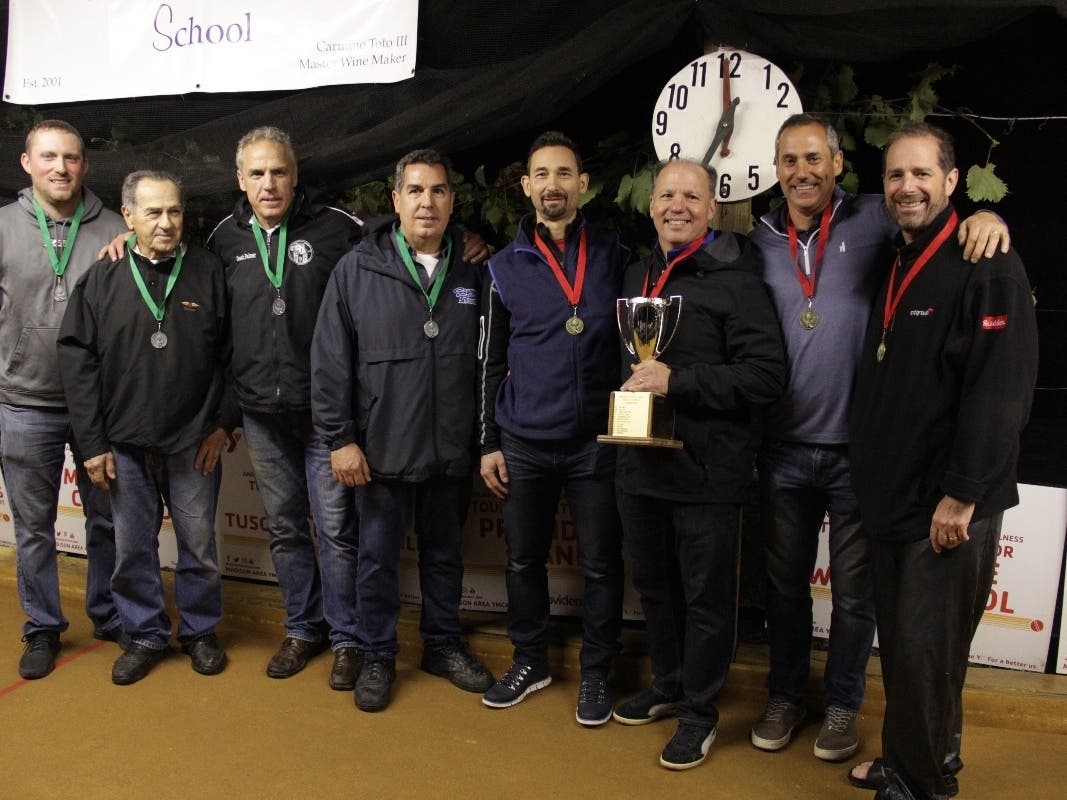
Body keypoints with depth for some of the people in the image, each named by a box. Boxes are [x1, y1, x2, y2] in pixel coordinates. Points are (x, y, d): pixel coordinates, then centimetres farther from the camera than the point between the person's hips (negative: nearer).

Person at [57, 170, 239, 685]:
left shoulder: (209, 272, -1)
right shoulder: (101, 280, 0)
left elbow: (230, 355, 1)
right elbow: (77, 362, -1)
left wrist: (222, 422, -3)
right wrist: (92, 443, -4)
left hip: (194, 444, -1)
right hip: (124, 446, 1)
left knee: (198, 545, 10)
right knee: (132, 550, 10)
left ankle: (200, 632, 28)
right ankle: (145, 636, 28)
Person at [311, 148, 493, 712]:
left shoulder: (472, 272, 2)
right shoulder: (358, 269, -4)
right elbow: (330, 360, -5)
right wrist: (340, 438, -8)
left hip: (452, 451, 2)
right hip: (383, 449, -2)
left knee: (445, 554, 18)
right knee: (377, 558, 11)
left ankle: (443, 645, 36)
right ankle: (377, 656, 30)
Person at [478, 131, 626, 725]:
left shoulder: (613, 254, 2)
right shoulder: (505, 267, 5)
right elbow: (493, 363, 8)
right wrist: (489, 443, 5)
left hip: (597, 441, -1)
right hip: (524, 444, 2)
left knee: (601, 564, 7)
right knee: (525, 559, 13)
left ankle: (597, 673, 25)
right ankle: (531, 660, 32)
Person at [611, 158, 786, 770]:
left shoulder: (735, 282, -10)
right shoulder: (637, 277, 12)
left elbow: (768, 375, -18)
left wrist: (678, 381, -22)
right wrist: (630, 392, 9)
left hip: (707, 471, -6)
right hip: (641, 464, 7)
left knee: (706, 597, 7)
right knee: (654, 585, 20)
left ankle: (699, 712, 25)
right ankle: (668, 685, 40)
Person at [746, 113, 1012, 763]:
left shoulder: (875, 220, -4)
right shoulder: (761, 243, 5)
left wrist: (986, 217, -26)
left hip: (858, 447, -2)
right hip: (784, 449, 3)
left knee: (854, 590, 12)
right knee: (785, 582, 16)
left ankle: (844, 704, 32)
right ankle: (786, 696, 35)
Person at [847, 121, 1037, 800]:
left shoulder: (988, 267, -12)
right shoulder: (894, 268, 14)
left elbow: (1002, 391, -19)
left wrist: (962, 496, -21)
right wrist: (876, 481, 14)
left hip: (949, 506, -7)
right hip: (892, 498, 8)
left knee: (925, 654, 1)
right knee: (901, 646, 16)